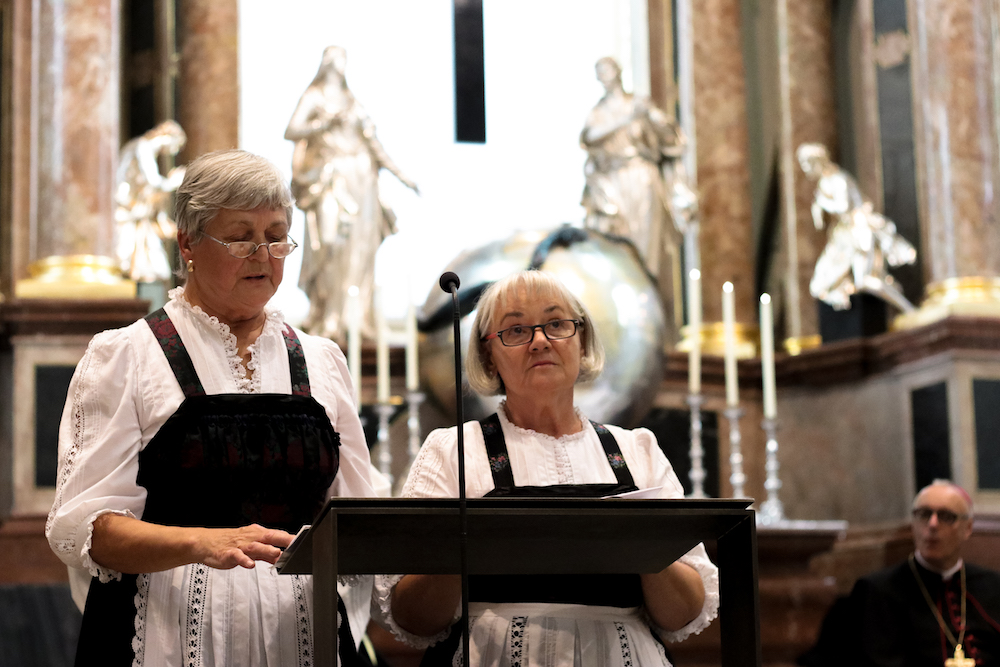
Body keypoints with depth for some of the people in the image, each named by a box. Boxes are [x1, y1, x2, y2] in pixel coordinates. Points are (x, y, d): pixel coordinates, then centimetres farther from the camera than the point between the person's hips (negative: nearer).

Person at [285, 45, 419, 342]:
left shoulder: (351, 102, 22)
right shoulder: (314, 97, 6)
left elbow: (373, 144, 21)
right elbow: (291, 131, -8)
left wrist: (401, 175, 16)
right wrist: (325, 124, -20)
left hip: (361, 179, 5)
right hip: (331, 179, -5)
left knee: (361, 248, -2)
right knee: (331, 246, -15)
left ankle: (358, 318, -2)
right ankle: (324, 319, -12)